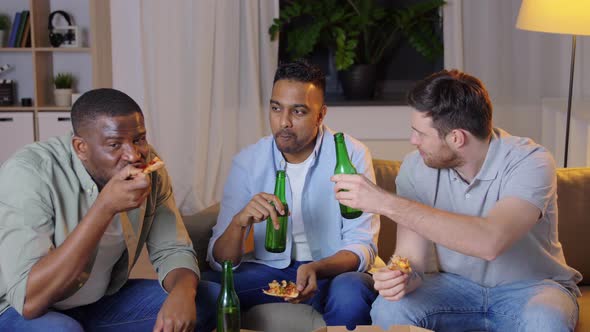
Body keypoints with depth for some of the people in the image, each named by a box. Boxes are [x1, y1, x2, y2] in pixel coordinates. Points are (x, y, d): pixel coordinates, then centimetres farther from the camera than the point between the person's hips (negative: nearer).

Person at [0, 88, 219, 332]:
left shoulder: (149, 166, -10)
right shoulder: (27, 173, -27)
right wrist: (106, 207, -39)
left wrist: (183, 291, -29)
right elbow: (29, 301, -34)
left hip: (106, 299, 5)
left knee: (212, 299, -10)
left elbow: (172, 250, -4)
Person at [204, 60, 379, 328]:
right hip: (268, 269, 2)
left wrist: (316, 269, -34)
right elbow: (220, 261, -7)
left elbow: (362, 246, -13)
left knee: (351, 293, -35)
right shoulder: (248, 162, -4)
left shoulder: (351, 155, -11)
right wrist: (239, 222, -30)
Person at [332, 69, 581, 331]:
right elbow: (412, 255, -11)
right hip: (457, 285, 3)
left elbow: (490, 242, -40)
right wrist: (403, 277, -37)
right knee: (388, 309, -26)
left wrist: (387, 203, -41)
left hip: (531, 287, -2)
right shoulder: (416, 167, -10)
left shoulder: (530, 162, -23)